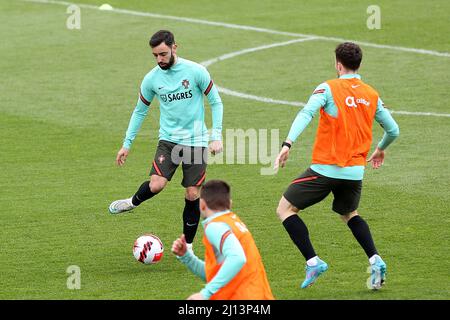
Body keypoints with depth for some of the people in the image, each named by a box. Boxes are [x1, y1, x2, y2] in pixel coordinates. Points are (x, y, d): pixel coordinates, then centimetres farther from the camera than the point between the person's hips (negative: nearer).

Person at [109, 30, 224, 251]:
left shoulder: (196, 71, -9)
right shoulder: (151, 79, -1)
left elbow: (216, 103, -1)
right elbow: (140, 111, 12)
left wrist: (216, 137, -9)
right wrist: (127, 144, 10)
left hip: (196, 140, -1)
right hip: (169, 139, 1)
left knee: (192, 194, -2)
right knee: (156, 184, -20)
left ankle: (187, 245, 14)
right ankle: (133, 203, 13)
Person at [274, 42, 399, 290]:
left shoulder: (328, 88, -5)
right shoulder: (372, 95, 9)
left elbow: (306, 114, -22)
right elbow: (393, 131, 16)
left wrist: (288, 143, -31)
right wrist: (380, 149, 37)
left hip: (325, 169, -5)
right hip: (355, 172, 5)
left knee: (285, 209, 6)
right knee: (350, 214, 30)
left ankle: (313, 262, -5)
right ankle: (375, 260, 11)